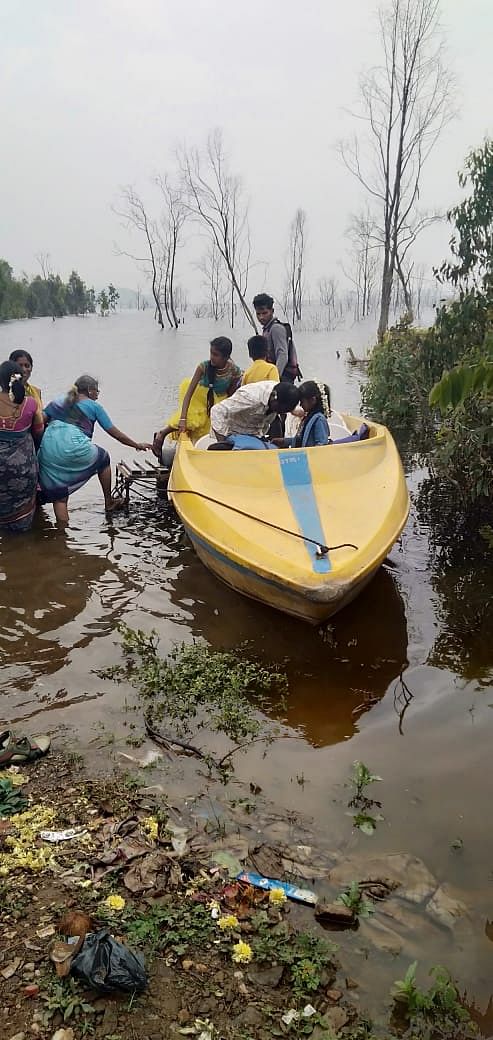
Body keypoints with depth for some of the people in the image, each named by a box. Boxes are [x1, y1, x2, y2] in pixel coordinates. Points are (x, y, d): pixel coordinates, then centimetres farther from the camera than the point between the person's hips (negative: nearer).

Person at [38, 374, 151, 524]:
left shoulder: (57, 402, 27)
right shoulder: (94, 406, 15)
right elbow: (113, 432, 16)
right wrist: (136, 445, 25)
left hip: (48, 450, 3)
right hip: (75, 447, -3)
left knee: (59, 495, 9)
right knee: (103, 458, 27)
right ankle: (109, 503, 36)